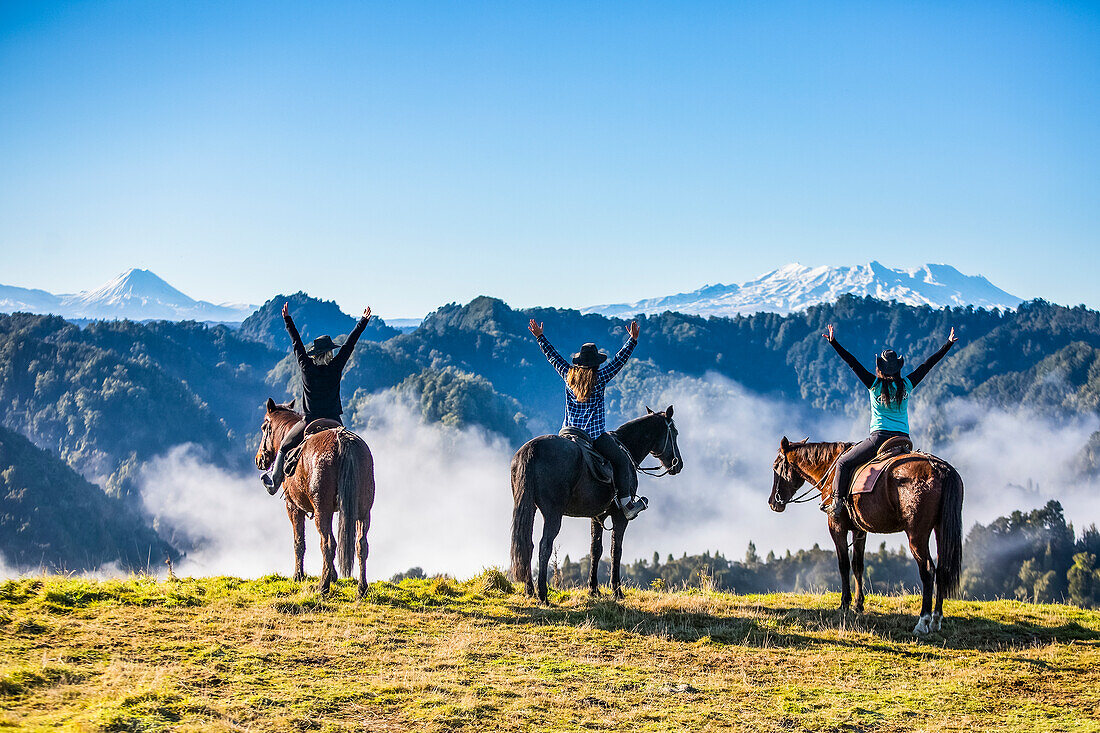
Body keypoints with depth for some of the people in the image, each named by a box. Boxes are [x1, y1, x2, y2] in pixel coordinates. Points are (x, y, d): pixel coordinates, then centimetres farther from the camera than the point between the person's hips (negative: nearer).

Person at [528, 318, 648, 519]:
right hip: (595, 435, -5)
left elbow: (553, 356, 13)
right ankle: (626, 502, 0)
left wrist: (540, 337, 23)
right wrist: (632, 340, -9)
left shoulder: (568, 375, 3)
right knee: (621, 460, 5)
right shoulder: (600, 379, -10)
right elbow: (619, 361, -10)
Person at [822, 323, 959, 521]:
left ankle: (837, 504, -4)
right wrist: (949, 344, 21)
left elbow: (853, 363, -2)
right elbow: (928, 364, 13)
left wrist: (833, 342, 1)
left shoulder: (874, 384, -3)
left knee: (844, 462, 6)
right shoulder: (907, 386, 5)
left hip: (879, 437, -4)